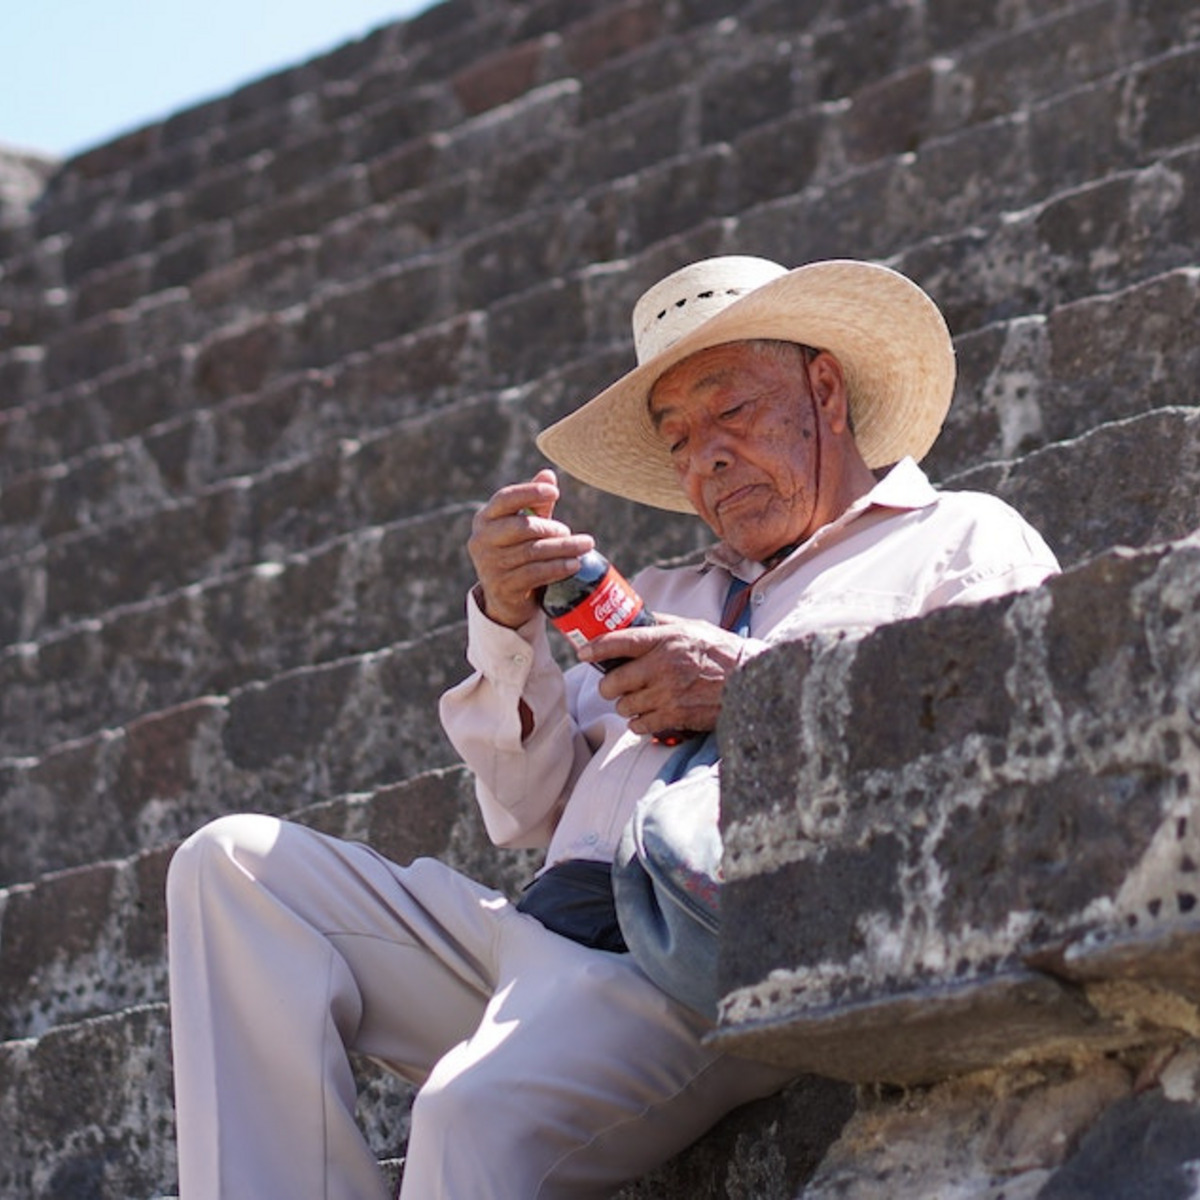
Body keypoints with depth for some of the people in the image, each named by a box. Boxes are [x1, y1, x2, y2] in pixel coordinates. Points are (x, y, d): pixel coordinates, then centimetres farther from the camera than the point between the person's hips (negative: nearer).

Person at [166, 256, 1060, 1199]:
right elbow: (534, 811, 24)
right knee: (238, 864, -7)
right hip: (548, 931, 8)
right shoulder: (669, 597, 33)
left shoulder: (966, 540, 14)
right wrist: (509, 623, 8)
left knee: (478, 1114, -35)